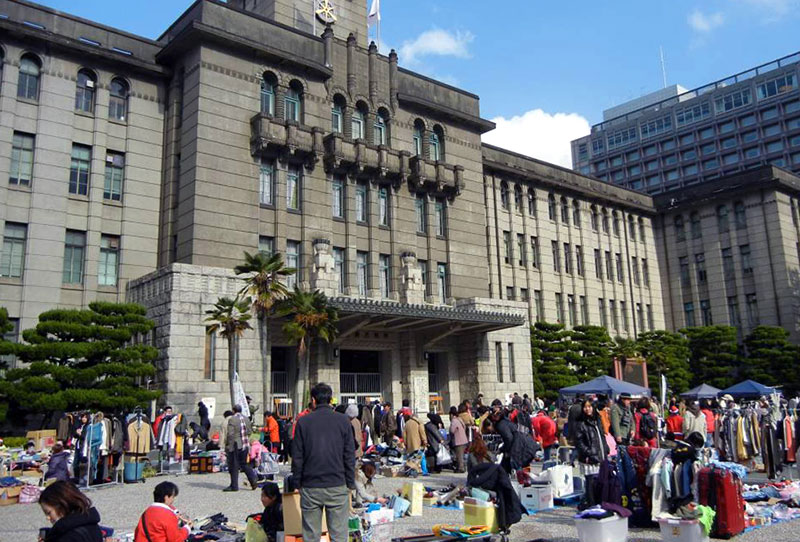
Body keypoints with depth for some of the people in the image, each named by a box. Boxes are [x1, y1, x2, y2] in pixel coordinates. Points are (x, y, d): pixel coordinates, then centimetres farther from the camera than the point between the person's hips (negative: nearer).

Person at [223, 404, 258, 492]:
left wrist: (227, 445, -9)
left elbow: (230, 434, -17)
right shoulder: (246, 419, 7)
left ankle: (234, 486, 9)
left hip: (235, 445, -6)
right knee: (244, 463, 18)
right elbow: (249, 432, 10)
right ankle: (253, 479, 6)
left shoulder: (231, 419, -13)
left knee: (233, 466, 3)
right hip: (245, 445, 7)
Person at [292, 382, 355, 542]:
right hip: (337, 486, 0)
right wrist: (350, 483, 8)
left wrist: (297, 482, 10)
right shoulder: (343, 421, -1)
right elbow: (350, 456, 1)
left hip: (310, 487, 0)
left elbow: (297, 457, 1)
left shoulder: (303, 422, -2)